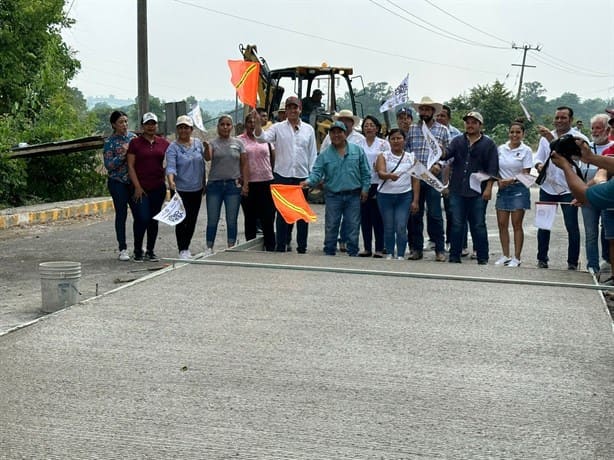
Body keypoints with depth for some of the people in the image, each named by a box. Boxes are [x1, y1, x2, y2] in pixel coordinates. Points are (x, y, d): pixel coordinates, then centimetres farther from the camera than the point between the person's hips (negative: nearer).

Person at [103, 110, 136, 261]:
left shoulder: (133, 137, 8)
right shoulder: (110, 142, -4)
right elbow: (108, 165, -10)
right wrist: (123, 154, -20)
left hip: (134, 181, 4)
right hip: (118, 182, -3)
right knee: (121, 215, 0)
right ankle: (123, 249, 8)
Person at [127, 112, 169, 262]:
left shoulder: (164, 143, 8)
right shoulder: (135, 143, 0)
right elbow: (130, 166, -3)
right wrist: (137, 187, -9)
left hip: (158, 188, 3)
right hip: (141, 188, -3)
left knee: (154, 220, 8)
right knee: (142, 219, -10)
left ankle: (150, 251, 18)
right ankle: (137, 251, 5)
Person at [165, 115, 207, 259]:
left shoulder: (198, 143, 6)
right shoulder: (173, 147, -8)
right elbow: (170, 166, -20)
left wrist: (203, 183, 16)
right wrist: (171, 181, -38)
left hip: (197, 189, 5)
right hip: (180, 189, -5)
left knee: (192, 220, 11)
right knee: (182, 220, -6)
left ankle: (186, 247, 25)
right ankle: (182, 250, 0)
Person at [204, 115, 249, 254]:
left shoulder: (238, 143, 6)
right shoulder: (213, 143, 2)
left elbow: (244, 164, 5)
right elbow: (207, 157, -17)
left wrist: (245, 184, -2)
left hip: (233, 185, 1)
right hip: (215, 185, -1)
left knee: (232, 220, 5)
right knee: (212, 220, 3)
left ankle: (231, 248, 13)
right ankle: (209, 248, 12)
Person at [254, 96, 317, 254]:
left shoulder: (308, 129, 9)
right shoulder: (278, 128, 3)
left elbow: (313, 154, 10)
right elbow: (263, 137, -13)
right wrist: (258, 125, -32)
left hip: (302, 176, 2)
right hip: (282, 175, -2)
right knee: (282, 213, 3)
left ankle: (302, 247, 16)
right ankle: (281, 247, 10)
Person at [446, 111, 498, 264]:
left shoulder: (488, 144, 5)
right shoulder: (457, 141, 12)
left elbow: (493, 168, 0)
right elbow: (448, 153, -5)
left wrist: (488, 188, -8)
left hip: (478, 193, -2)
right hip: (457, 191, 2)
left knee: (478, 225, 2)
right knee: (456, 225, 5)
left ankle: (483, 258, 8)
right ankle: (454, 256, 12)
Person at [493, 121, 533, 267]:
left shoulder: (526, 151, -4)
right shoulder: (501, 149, 7)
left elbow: (525, 173, -7)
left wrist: (511, 180, -22)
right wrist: (499, 180, -7)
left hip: (518, 189, -4)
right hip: (502, 189, 4)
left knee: (517, 224, -1)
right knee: (502, 224, 4)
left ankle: (516, 258, 4)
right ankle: (505, 256, 14)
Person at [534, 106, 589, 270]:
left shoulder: (578, 137, -6)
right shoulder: (546, 137, 9)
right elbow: (539, 157, 13)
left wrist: (552, 139, -32)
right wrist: (539, 165, -10)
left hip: (568, 189, -4)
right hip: (547, 187, 4)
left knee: (572, 226, -1)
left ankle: (573, 262, 7)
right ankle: (542, 258, 20)